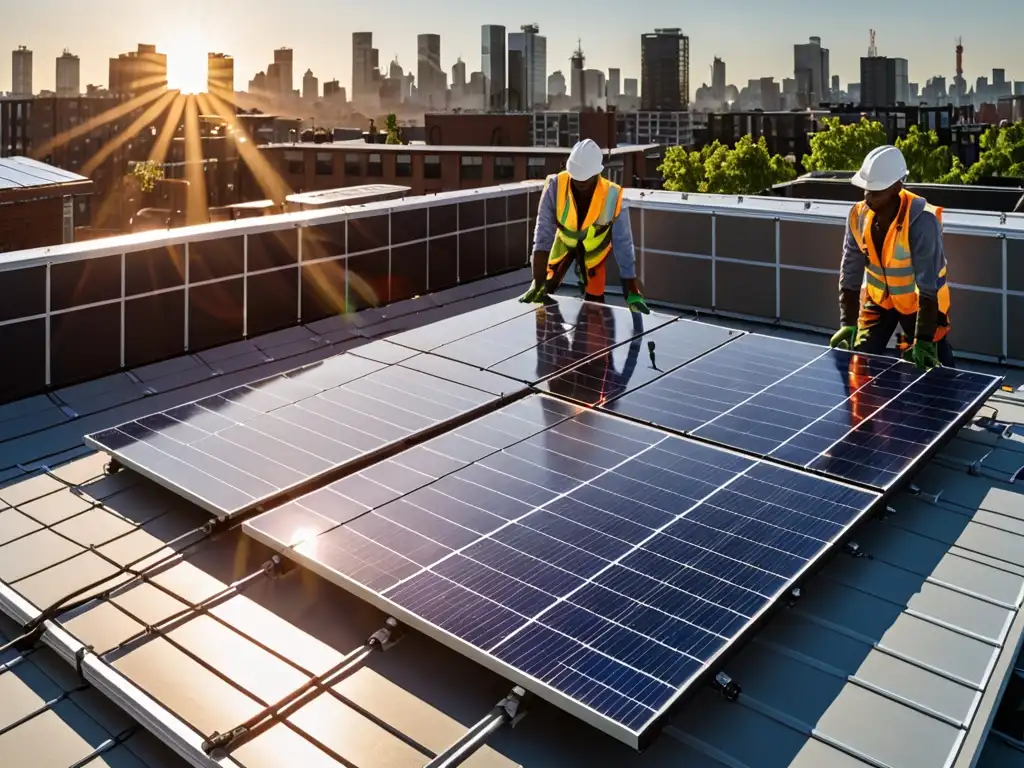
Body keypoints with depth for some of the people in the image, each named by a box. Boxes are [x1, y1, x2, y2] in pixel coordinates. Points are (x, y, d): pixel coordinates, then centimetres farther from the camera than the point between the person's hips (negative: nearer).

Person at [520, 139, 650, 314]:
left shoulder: (612, 196, -34)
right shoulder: (555, 186, -33)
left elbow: (623, 243, -27)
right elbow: (543, 235, -32)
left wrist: (632, 291, -29)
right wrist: (537, 283, -36)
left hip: (594, 248, -1)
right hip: (563, 242, 1)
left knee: (594, 301, -2)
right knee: (543, 291, 3)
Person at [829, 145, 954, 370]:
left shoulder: (922, 220, -32)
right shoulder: (858, 215, -17)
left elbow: (928, 286, -35)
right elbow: (850, 273, -11)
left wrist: (924, 339, -38)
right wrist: (848, 323, -16)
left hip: (922, 302, -4)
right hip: (879, 298, 4)